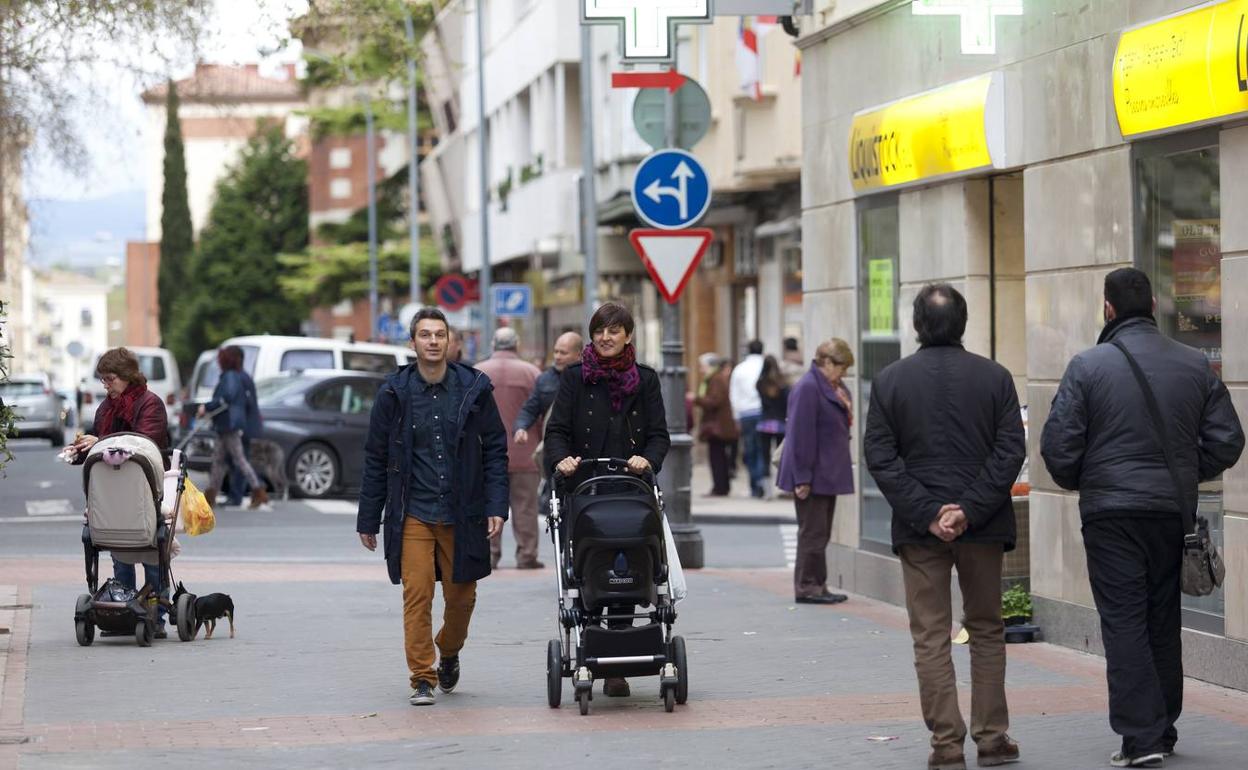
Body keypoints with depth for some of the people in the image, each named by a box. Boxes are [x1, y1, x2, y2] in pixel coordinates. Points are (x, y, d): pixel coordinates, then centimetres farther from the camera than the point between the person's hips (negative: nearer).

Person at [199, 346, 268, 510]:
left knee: (239, 459, -8)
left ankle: (259, 491, -6)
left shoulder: (231, 377, -14)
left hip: (231, 425, -10)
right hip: (224, 426, 10)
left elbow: (228, 397, -28)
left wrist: (207, 407, -22)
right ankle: (210, 494, 15)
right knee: (218, 460, 11)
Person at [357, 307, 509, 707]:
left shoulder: (474, 389, 2)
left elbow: (495, 450, 5)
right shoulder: (394, 393, 0)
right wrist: (368, 519, 5)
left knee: (461, 596, 8)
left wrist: (497, 507, -4)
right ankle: (422, 679, 0)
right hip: (413, 513, -1)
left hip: (462, 515, 1)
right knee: (417, 595, -8)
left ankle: (449, 654, 37)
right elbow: (375, 459, 6)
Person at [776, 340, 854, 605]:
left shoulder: (835, 388, 13)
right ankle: (807, 588, 1)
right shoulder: (808, 388, -17)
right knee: (812, 533, -4)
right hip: (813, 474, -10)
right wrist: (802, 478, -21)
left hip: (828, 474, 10)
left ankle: (818, 586, 19)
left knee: (820, 533, 13)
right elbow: (801, 435, -20)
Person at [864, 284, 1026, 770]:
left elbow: (880, 457, -7)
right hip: (983, 527, 1)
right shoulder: (995, 377, -1)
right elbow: (1010, 452, -7)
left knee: (931, 639, 3)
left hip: (918, 529, -1)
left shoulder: (889, 380, -1)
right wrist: (970, 510, -10)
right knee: (987, 630, 14)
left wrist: (926, 512, -9)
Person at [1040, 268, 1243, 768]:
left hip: (1111, 514, -4)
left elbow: (1058, 445, -10)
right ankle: (1163, 728, 24)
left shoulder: (1088, 366, -8)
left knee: (1124, 622, -2)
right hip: (1174, 513, 4)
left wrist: (1077, 482, 10)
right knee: (1164, 622, 15)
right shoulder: (1195, 365, 2)